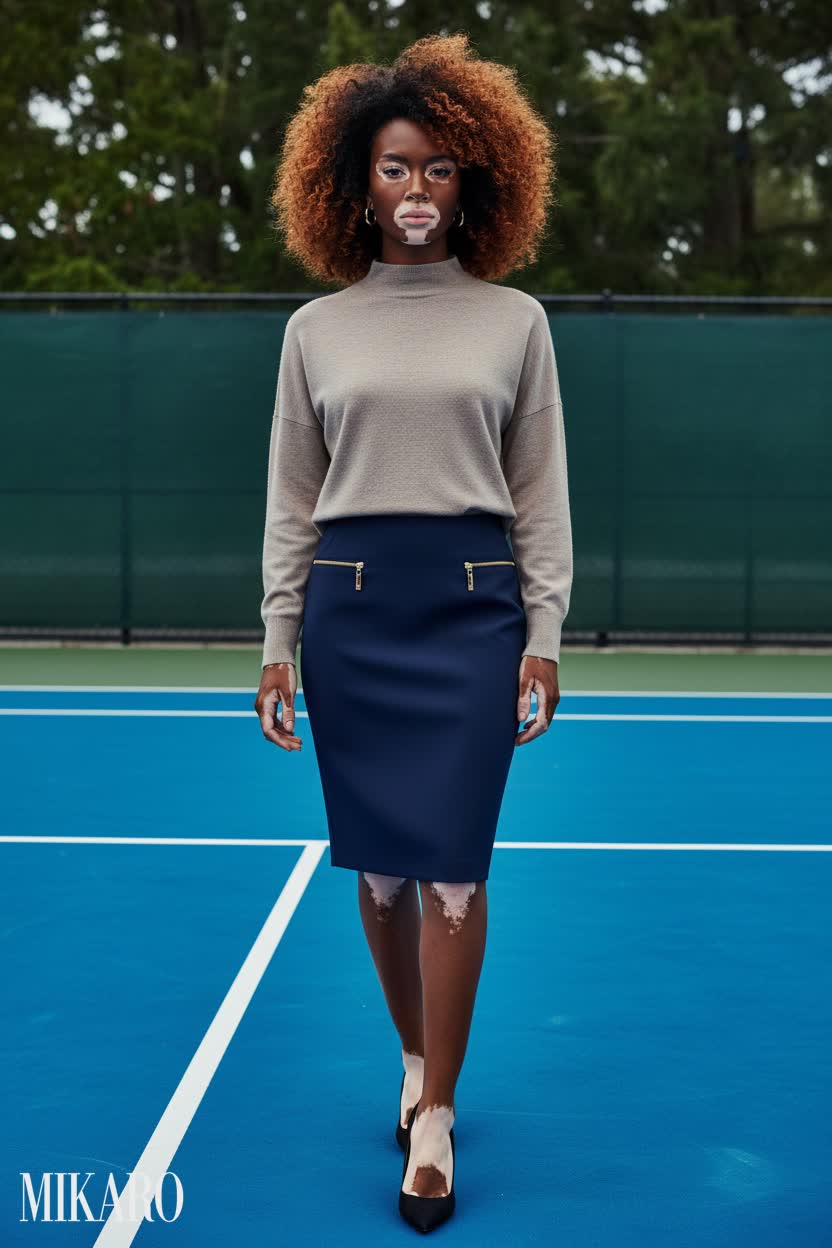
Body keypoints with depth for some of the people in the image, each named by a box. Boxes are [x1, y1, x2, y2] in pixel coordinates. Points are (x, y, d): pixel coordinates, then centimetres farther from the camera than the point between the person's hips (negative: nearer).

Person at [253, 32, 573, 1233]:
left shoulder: (515, 320, 5)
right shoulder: (315, 329, 8)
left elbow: (541, 493, 5)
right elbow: (292, 502, 9)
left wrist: (544, 637, -2)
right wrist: (278, 645, 4)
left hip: (474, 604, -1)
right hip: (350, 605, 2)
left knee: (451, 863, -6)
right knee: (379, 865, 7)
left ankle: (434, 1123, 5)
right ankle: (416, 1058, 29)